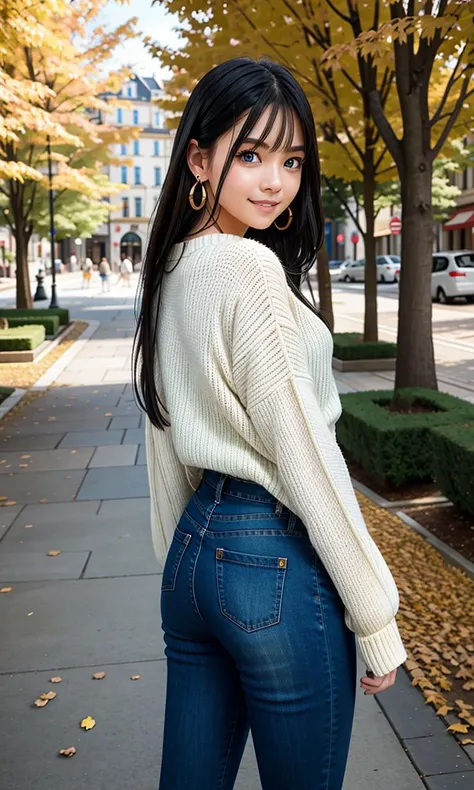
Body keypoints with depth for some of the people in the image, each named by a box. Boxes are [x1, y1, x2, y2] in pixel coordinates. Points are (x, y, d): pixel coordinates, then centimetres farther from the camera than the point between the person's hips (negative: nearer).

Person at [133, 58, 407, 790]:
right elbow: (305, 452, -18)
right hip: (275, 562, -8)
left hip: (196, 546, 8)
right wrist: (376, 620, -10)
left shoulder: (171, 272, 8)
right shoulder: (250, 269, -18)